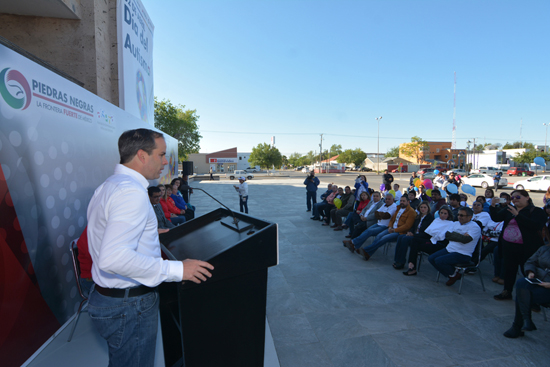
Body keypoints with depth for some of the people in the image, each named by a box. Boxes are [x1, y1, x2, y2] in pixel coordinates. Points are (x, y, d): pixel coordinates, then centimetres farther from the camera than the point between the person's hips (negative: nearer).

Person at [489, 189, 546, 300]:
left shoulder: (537, 211, -6)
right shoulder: (508, 210, 11)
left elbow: (536, 226, -22)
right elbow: (495, 218, 5)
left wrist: (517, 215, -28)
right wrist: (493, 206, -10)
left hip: (526, 248, -5)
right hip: (508, 246, 5)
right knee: (509, 269, 14)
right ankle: (507, 292, 27)